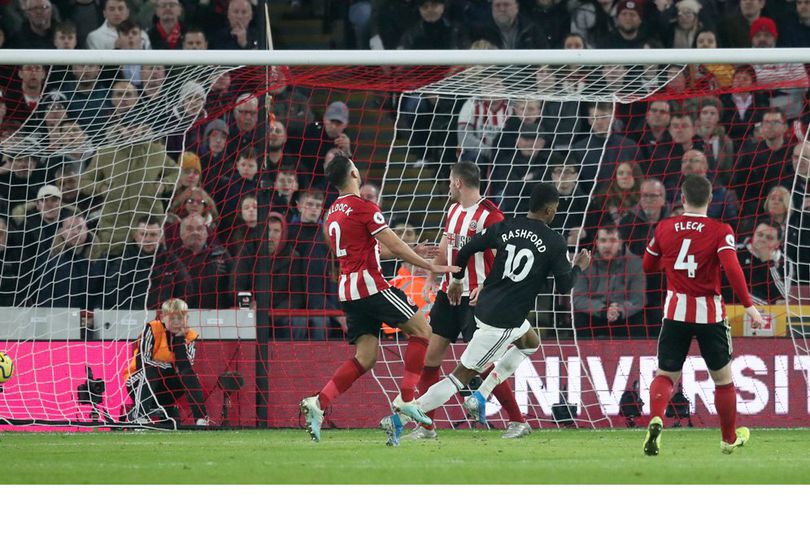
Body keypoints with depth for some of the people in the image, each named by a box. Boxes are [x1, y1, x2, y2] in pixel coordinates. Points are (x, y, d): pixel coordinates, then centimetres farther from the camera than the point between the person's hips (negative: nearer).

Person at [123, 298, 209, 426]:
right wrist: (170, 367, -25)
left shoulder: (189, 336, -6)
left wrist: (180, 338, -26)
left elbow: (185, 366, -23)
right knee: (152, 370, -35)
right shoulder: (152, 329, -18)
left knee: (189, 375, -19)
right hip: (138, 381, -4)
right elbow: (141, 362, -27)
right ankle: (139, 413, -36)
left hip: (163, 388, 4)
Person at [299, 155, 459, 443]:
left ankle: (319, 402, -8)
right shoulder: (364, 208, -10)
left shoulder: (333, 212, 15)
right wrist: (432, 267, -4)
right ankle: (405, 399, -3)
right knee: (421, 330, 3)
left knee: (365, 357, 7)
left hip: (347, 289, 8)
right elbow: (396, 247, -12)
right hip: (369, 284, -8)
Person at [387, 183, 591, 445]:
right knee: (462, 376, -4)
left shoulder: (505, 227, 4)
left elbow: (466, 250, 7)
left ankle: (480, 397, 22)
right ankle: (398, 420, -11)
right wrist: (579, 267, 17)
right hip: (503, 322, -7)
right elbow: (564, 287, -2)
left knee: (530, 342, 33)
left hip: (485, 305, 7)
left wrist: (457, 281, 24)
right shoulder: (555, 243, -10)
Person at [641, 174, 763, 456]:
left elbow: (648, 266, 13)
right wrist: (749, 305, -18)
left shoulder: (664, 228, 1)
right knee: (722, 377, 16)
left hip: (675, 311, 1)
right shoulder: (720, 231, -8)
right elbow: (732, 269, -21)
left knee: (665, 375, 7)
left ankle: (656, 419, -24)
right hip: (710, 313, -1)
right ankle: (730, 438, 29)